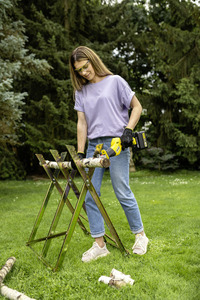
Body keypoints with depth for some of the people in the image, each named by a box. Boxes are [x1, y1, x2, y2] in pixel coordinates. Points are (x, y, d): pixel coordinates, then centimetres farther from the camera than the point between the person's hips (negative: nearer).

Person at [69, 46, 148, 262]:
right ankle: (99, 245, 9)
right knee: (90, 195, 0)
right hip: (93, 145, 5)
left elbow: (137, 107, 4)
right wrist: (80, 153, 1)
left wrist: (128, 130, -11)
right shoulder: (81, 91, 14)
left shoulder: (115, 81, 2)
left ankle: (140, 236, 17)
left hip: (116, 144, -5)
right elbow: (82, 122, 9)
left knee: (123, 193, -3)